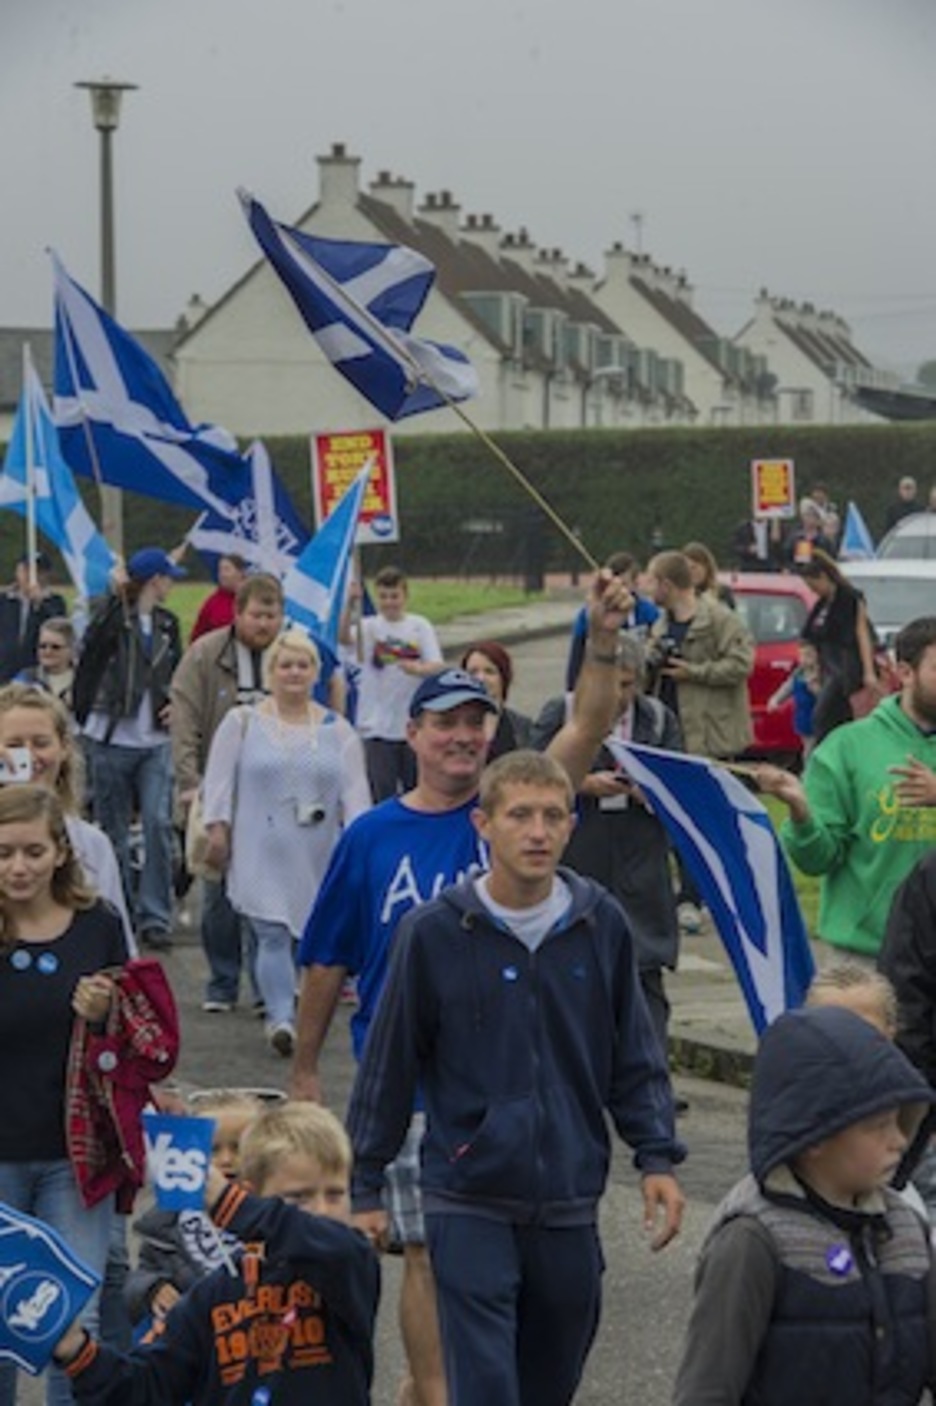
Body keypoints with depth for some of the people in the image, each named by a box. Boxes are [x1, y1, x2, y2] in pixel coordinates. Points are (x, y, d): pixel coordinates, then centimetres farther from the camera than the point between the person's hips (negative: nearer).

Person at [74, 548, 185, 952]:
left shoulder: (166, 623, 11)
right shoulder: (114, 616, -6)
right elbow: (92, 645, -27)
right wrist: (118, 600, -34)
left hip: (156, 740, 4)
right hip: (112, 738, -4)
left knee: (159, 824, -10)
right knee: (113, 830, 7)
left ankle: (155, 917, -5)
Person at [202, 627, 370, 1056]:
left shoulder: (337, 730, 8)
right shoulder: (243, 723, 5)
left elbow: (354, 788, 4)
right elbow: (220, 779, 3)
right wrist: (218, 828, -5)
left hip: (318, 855, 2)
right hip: (261, 854, -2)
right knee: (273, 936, -12)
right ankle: (280, 1017, -18)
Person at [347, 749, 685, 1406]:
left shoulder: (601, 925, 2)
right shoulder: (435, 933, -6)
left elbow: (635, 1057, 12)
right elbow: (389, 1068, 2)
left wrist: (658, 1157, 2)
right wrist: (366, 1188, 4)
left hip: (570, 1206, 3)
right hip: (469, 1207, -3)